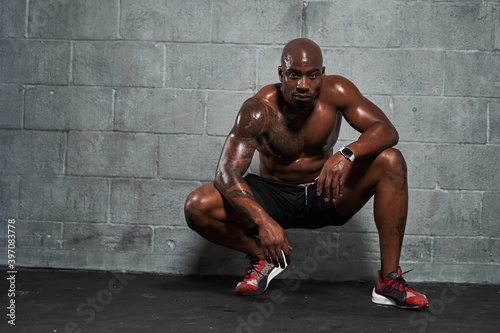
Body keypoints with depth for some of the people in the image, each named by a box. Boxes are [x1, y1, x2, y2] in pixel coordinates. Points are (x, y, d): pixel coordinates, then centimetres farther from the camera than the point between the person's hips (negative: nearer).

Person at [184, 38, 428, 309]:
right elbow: (226, 173, -27)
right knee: (197, 207, -25)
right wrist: (263, 221, -43)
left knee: (391, 161, -23)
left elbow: (386, 130, -21)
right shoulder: (259, 110, -21)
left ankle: (389, 280, -19)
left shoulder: (336, 91, -15)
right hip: (273, 196, -1)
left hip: (326, 195, 2)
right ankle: (263, 257, 4)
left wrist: (346, 155, -42)